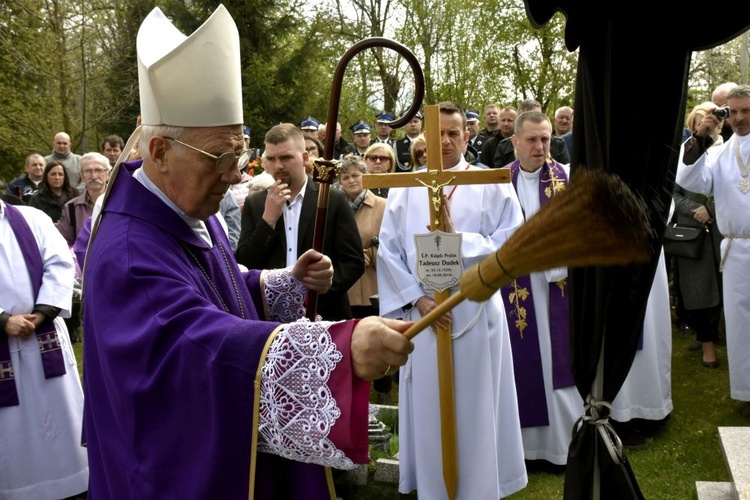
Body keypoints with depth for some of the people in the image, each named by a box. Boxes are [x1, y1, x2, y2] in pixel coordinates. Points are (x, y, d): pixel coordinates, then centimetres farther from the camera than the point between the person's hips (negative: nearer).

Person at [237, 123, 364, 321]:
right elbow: (244, 265, 0)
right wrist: (268, 218, -11)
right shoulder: (254, 204, 6)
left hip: (325, 315, -2)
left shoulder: (334, 200, 0)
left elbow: (354, 262, -3)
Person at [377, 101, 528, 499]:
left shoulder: (492, 186, 1)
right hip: (423, 313, 1)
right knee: (428, 409, 8)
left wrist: (458, 238, -17)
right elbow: (388, 251, 1)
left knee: (477, 407, 8)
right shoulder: (405, 188, 5)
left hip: (477, 312, -1)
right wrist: (417, 298, -9)